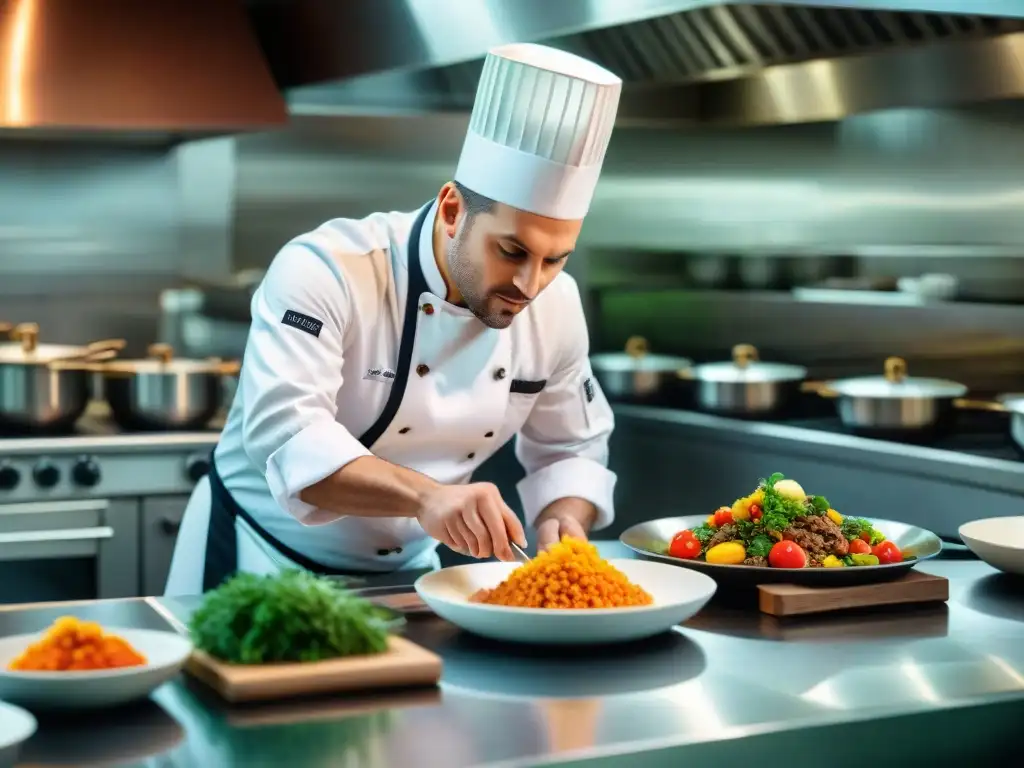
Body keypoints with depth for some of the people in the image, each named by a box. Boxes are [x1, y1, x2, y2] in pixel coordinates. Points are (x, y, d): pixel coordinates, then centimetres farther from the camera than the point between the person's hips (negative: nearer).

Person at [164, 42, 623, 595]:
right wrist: (424, 495, -48)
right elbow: (285, 433, -35)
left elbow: (571, 449, 4)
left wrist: (564, 522, -17)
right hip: (263, 560, -5)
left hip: (403, 571, 5)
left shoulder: (556, 305, -7)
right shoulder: (324, 270, -24)